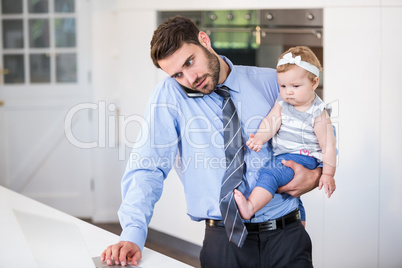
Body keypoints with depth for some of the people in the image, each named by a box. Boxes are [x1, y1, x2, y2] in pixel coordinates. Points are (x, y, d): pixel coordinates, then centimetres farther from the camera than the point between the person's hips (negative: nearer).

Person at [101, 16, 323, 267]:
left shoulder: (273, 82, 2)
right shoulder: (169, 95, -3)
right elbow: (147, 168, -8)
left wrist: (315, 176, -9)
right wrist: (133, 235, -21)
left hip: (287, 235, 2)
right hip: (225, 241, -1)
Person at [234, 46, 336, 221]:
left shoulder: (318, 113, -11)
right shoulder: (282, 103, 6)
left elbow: (328, 145, -9)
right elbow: (271, 121, -6)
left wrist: (328, 175, -9)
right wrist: (259, 138, -29)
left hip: (302, 158, -8)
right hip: (279, 155, 8)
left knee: (270, 174, -31)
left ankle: (249, 208, -46)